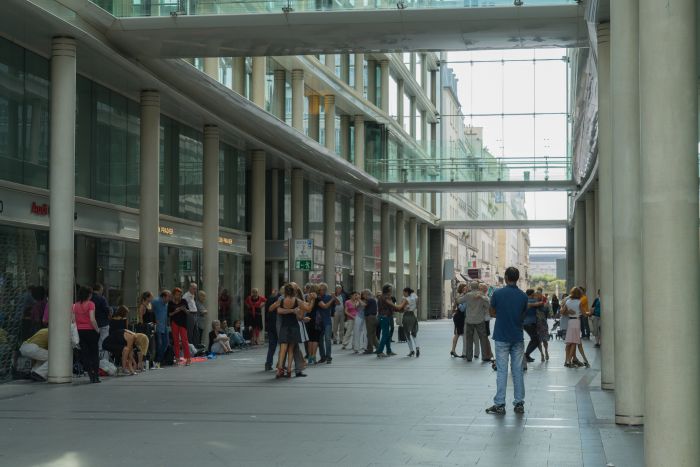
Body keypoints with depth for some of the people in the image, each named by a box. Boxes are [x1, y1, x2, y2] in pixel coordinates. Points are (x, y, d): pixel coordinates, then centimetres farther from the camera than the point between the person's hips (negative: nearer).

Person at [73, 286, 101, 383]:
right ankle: (96, 376, 5)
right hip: (90, 331, -4)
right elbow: (92, 320, -17)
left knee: (84, 353, 7)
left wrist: (76, 329, 11)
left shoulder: (75, 305, 5)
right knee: (94, 353, 7)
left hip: (79, 331, 4)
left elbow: (73, 320, 2)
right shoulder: (90, 304, -9)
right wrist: (97, 330, -7)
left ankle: (91, 375, 4)